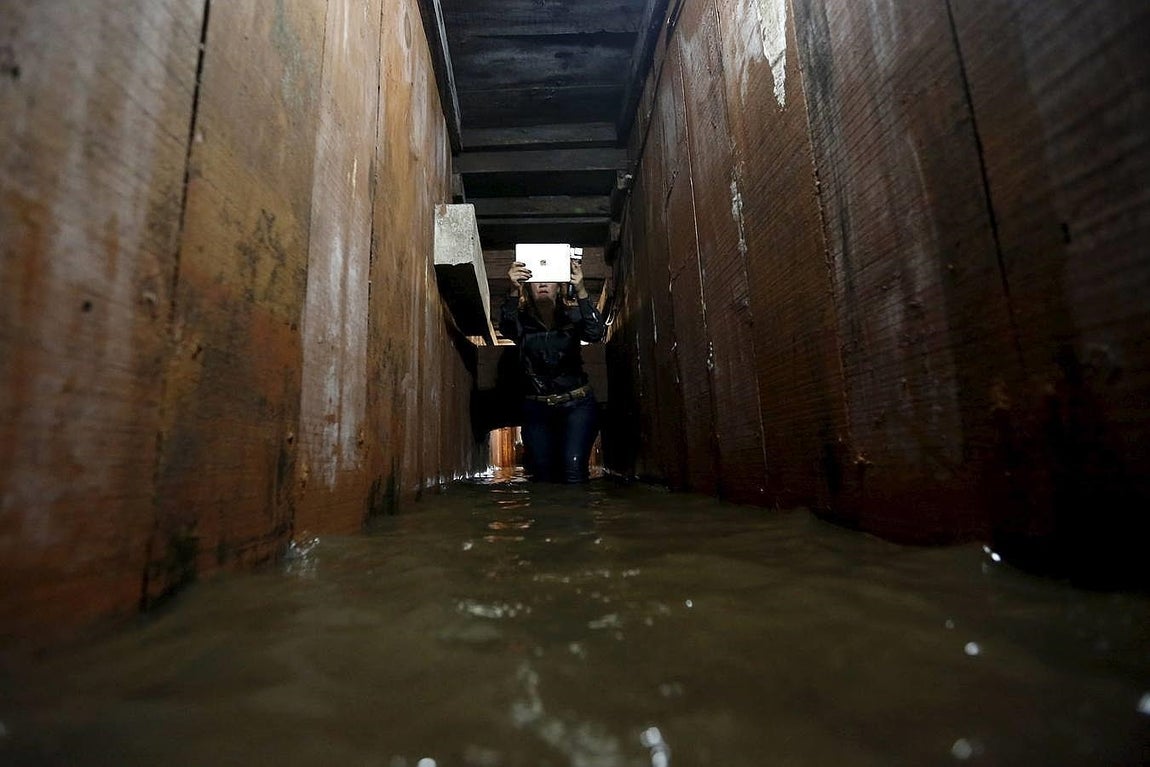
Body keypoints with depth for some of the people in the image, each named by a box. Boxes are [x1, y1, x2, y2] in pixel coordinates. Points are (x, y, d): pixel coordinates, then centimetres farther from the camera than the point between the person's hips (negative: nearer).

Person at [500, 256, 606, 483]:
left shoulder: (572, 315, -4)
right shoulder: (522, 319, -2)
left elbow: (596, 334, -25)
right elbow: (506, 328, -27)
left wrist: (581, 291, -39)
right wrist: (513, 291, -44)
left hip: (577, 404, -1)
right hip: (536, 407, 2)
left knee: (573, 468, -16)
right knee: (543, 475, 6)